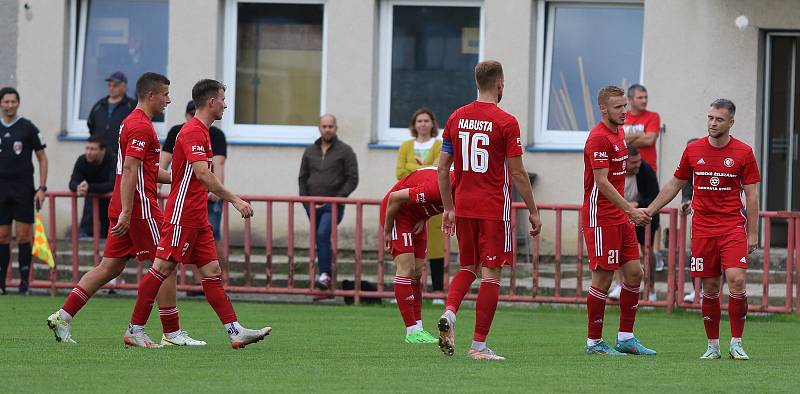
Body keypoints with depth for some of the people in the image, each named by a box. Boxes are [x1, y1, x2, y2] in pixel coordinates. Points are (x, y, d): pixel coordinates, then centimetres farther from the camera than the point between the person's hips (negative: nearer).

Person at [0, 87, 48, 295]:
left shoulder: (27, 128, -1)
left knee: (23, 235, -4)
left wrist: (42, 188, -3)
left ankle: (24, 282, 1)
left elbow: (42, 158, 3)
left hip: (23, 187, -3)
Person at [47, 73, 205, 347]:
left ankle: (63, 316, 5)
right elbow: (130, 170, -22)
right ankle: (172, 333, -1)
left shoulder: (132, 122, 19)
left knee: (110, 267, 9)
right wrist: (126, 212, -27)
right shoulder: (141, 127, -13)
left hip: (125, 210, 10)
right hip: (140, 208, -10)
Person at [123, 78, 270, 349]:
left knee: (212, 272, 4)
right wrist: (234, 199, -27)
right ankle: (134, 330, -1)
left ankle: (236, 331, 0)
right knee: (163, 268, -6)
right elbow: (202, 174, -27)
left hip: (198, 218, 10)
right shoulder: (193, 132, -15)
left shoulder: (200, 131, 17)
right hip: (182, 215, -10)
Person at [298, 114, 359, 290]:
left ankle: (325, 274, -30)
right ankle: (326, 289, 14)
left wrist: (337, 199, -12)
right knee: (320, 241, 7)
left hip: (333, 206, -5)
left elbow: (352, 179, -3)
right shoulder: (310, 151, 14)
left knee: (323, 235, -26)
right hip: (313, 207, 5)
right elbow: (302, 178, 16)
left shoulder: (345, 151, 1)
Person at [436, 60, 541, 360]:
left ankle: (449, 313, -8)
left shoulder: (457, 118, 5)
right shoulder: (506, 122, -10)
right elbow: (517, 173, -9)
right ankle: (479, 345, -1)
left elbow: (442, 168, 7)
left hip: (463, 208, 5)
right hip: (494, 209, -5)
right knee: (491, 274, 1)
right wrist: (532, 211, 0)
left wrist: (448, 208, 16)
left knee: (468, 268, 19)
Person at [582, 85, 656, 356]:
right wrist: (631, 210, -23)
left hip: (620, 216, 9)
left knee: (634, 273, 6)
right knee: (603, 279, -5)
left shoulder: (619, 133, 14)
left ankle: (626, 337, 13)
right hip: (600, 219, -9)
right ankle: (594, 342, 4)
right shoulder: (599, 138, -16)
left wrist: (630, 210, 20)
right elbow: (602, 182, -21)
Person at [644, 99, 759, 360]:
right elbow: (675, 184, 17)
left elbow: (752, 195, 2)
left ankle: (736, 344, -8)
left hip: (733, 227, -2)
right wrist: (649, 210, 14)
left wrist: (753, 233, -2)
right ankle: (713, 346, 12)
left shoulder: (743, 152, 0)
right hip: (703, 229, 2)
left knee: (737, 279, -17)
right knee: (710, 288, 2)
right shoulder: (693, 150, 6)